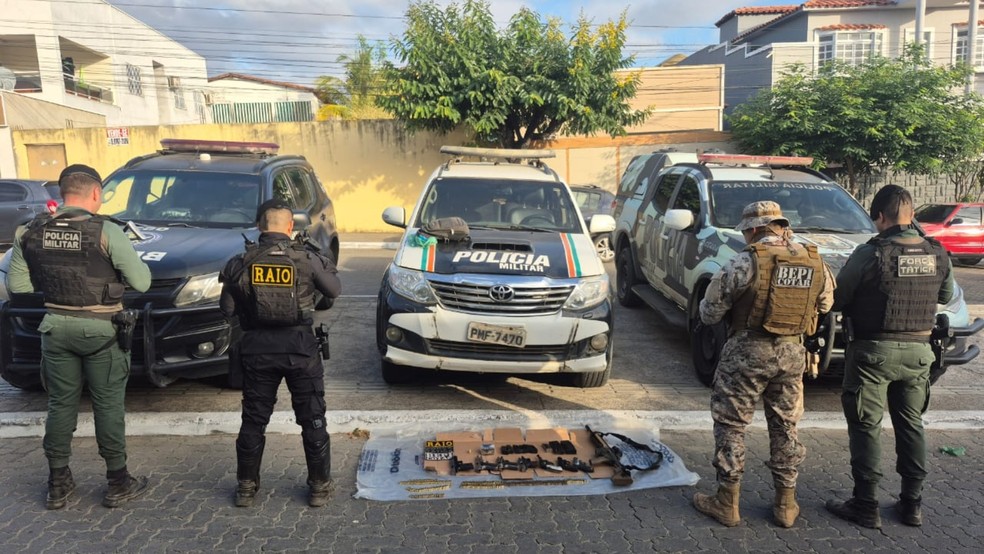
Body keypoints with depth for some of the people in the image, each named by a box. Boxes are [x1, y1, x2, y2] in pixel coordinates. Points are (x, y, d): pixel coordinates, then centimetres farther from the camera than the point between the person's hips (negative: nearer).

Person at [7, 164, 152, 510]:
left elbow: (17, 285, 6)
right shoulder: (105, 232, -15)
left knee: (60, 405, 15)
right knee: (108, 406, 6)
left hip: (56, 329, 4)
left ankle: (58, 484, 25)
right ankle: (118, 483, 17)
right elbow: (141, 282, -13)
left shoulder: (31, 232, -1)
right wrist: (137, 262, 7)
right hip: (101, 330, -4)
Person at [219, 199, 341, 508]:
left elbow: (227, 309, 2)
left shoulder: (240, 263, -5)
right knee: (312, 420, 11)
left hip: (257, 347, 2)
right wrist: (324, 263, 19)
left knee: (253, 421, 16)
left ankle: (246, 487, 26)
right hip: (300, 346, -1)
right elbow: (334, 290, 5)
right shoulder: (307, 259, -10)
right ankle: (320, 487, 18)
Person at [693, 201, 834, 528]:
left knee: (730, 426, 7)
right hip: (792, 353, 5)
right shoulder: (815, 263, 1)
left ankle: (727, 503, 13)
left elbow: (710, 311, -10)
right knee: (785, 428, 17)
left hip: (748, 352, -5)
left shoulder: (747, 262, -14)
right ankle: (786, 505, 25)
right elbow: (825, 306, 16)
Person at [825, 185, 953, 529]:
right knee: (911, 425, 17)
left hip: (873, 350, -5)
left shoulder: (871, 253, -17)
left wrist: (867, 297, 11)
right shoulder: (937, 254, 0)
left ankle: (866, 506, 10)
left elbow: (837, 299, -11)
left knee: (866, 426, 4)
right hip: (918, 351, 5)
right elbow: (946, 296, 16)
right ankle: (912, 503, 25)